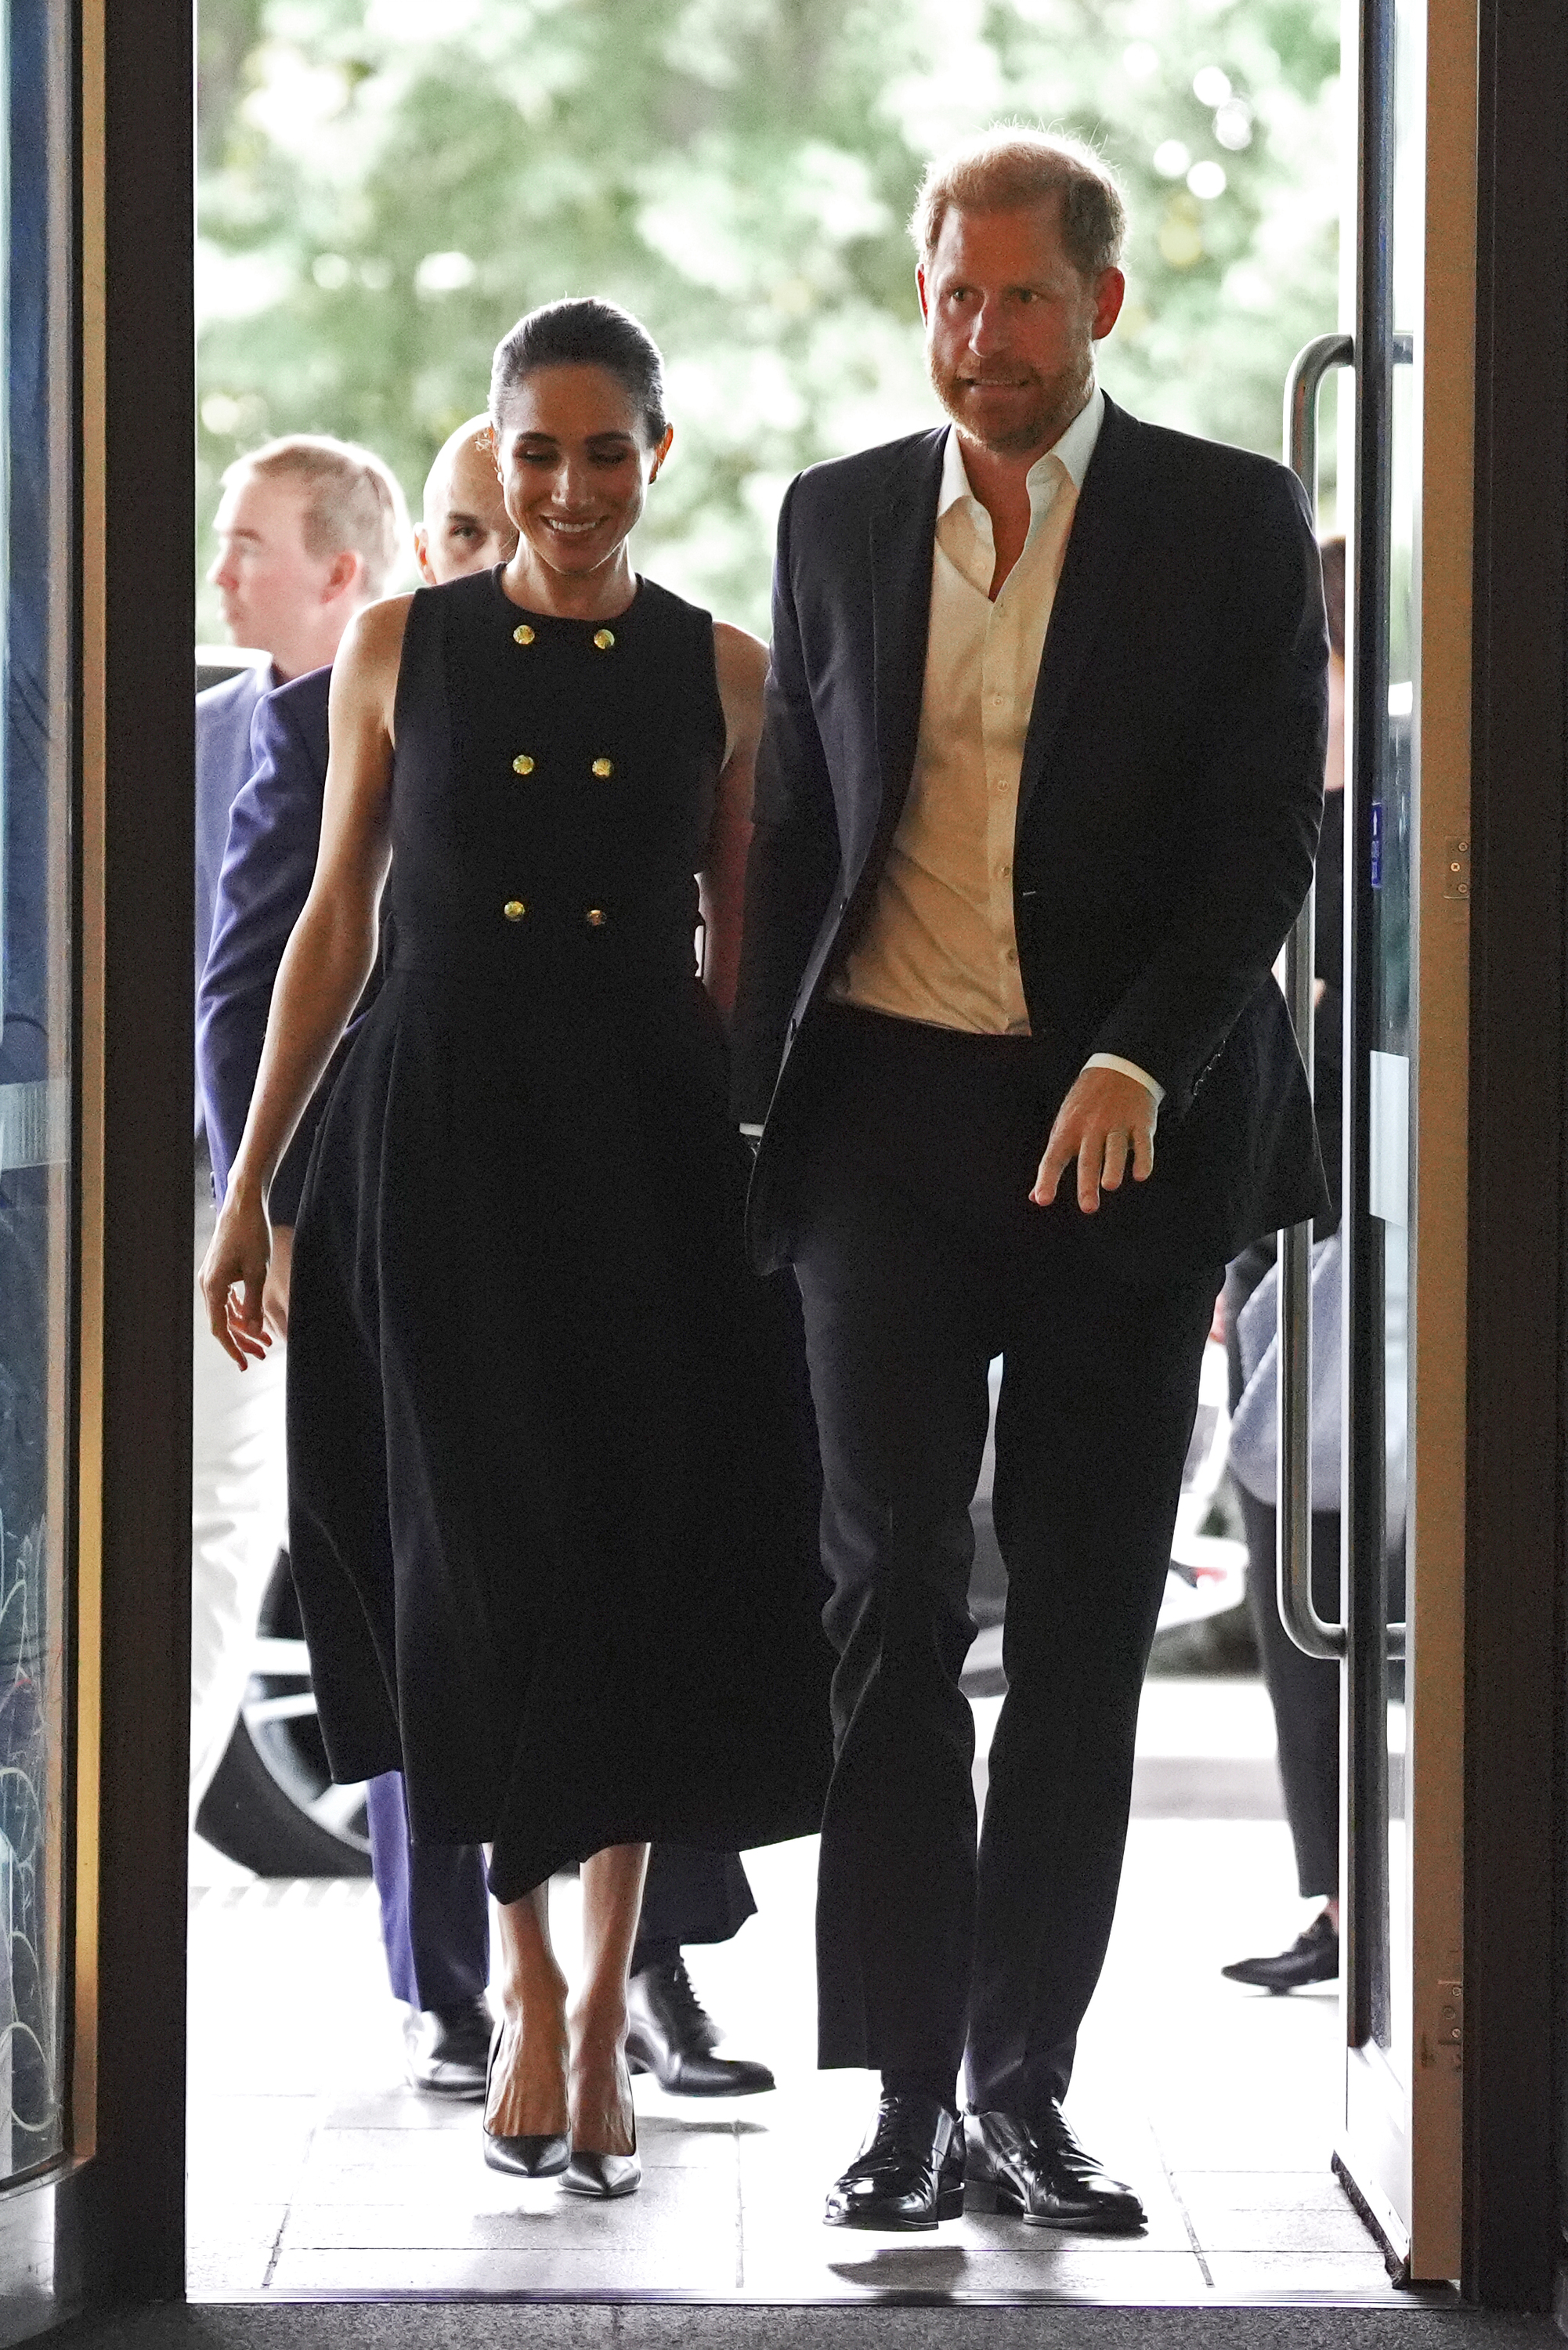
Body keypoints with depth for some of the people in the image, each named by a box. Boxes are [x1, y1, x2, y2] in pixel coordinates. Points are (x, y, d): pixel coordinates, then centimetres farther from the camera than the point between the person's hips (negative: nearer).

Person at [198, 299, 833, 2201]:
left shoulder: (723, 675, 5)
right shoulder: (402, 650, 4)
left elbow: (738, 955, 9)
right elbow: (335, 925, 7)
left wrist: (782, 1180, 4)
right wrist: (248, 1183, 4)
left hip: (650, 1144, 1)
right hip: (443, 1134, 0)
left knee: (639, 1559, 1)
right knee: (483, 1558, -2)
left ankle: (603, 2010, 12)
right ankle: (526, 1978, 15)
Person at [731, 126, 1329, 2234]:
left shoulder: (1234, 524, 1)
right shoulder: (839, 520, 9)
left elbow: (1264, 835, -5)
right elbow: (795, 829, 14)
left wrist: (1140, 1063, -19)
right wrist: (760, 1114, 10)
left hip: (1124, 1129, -1)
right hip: (888, 1113, 1)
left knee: (1086, 1625, 3)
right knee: (890, 1598, -4)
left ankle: (1025, 2083, 11)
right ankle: (910, 2091, -1)